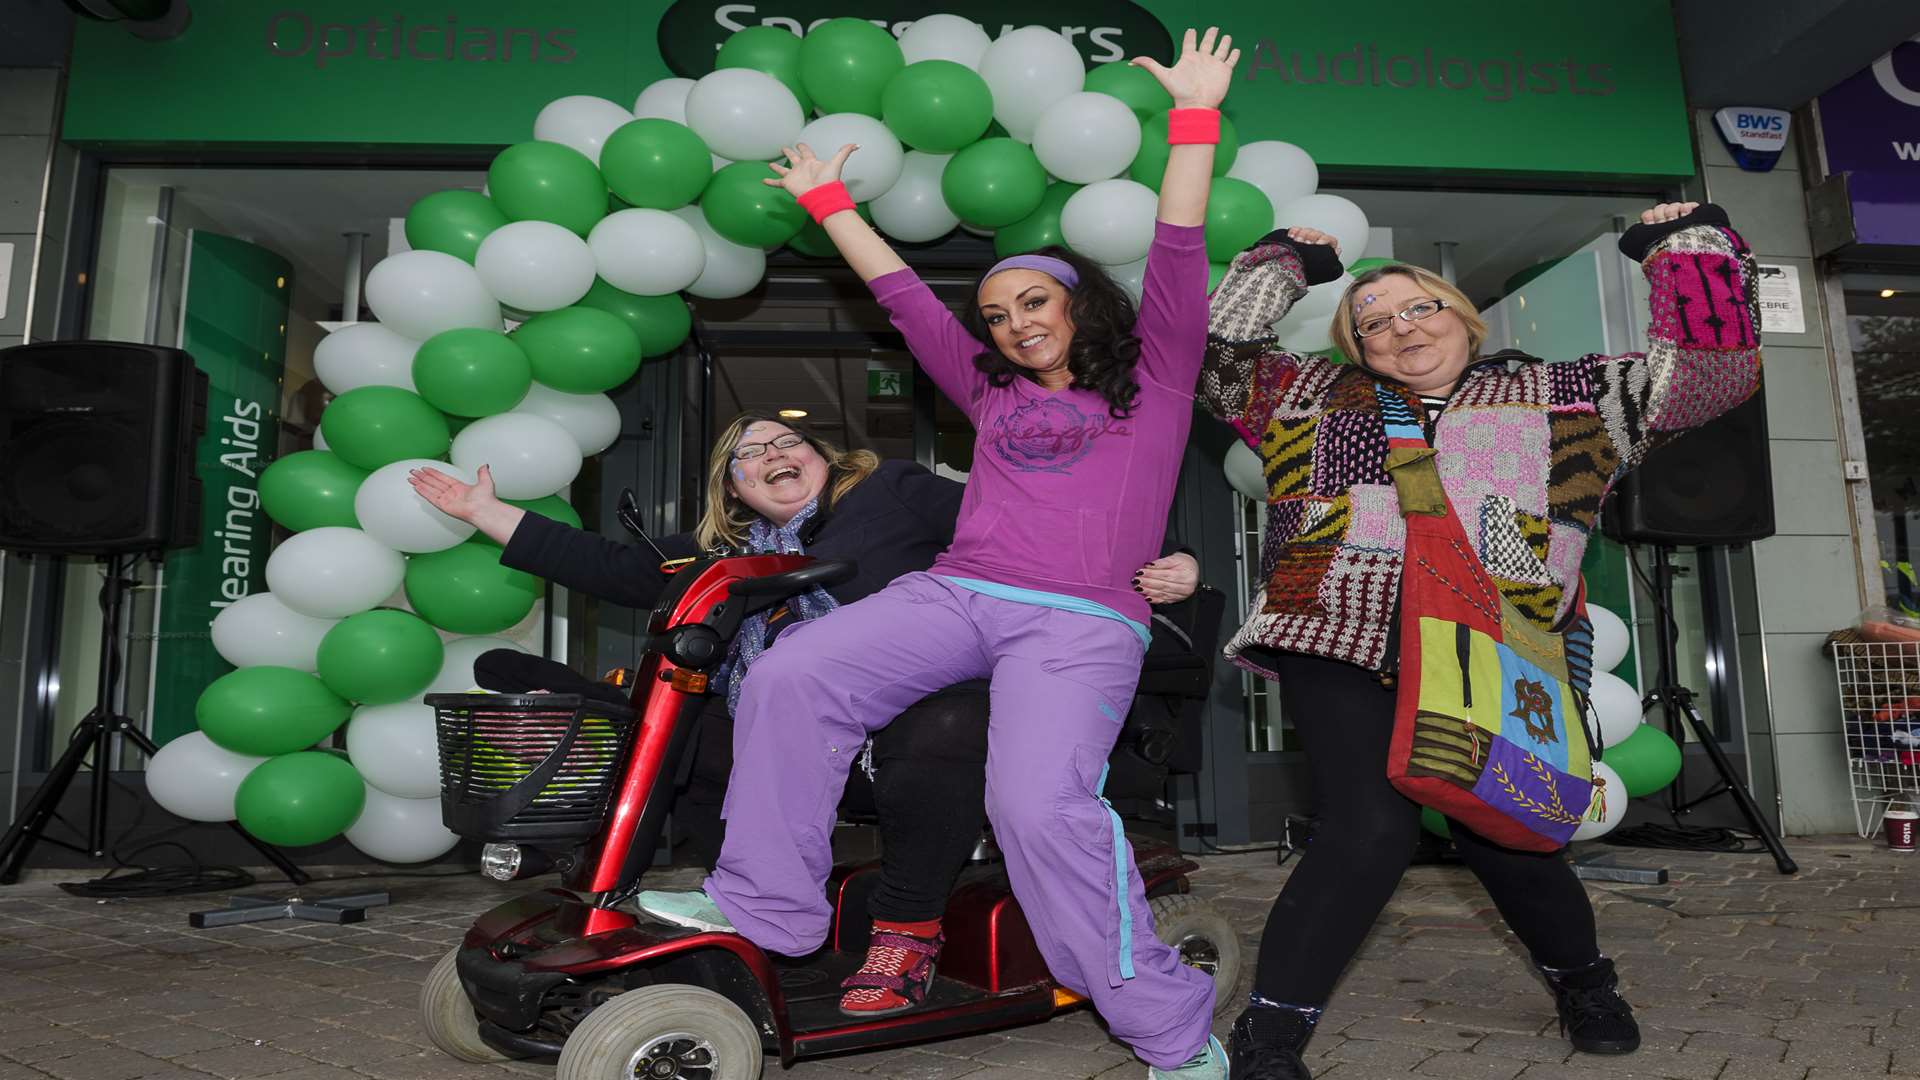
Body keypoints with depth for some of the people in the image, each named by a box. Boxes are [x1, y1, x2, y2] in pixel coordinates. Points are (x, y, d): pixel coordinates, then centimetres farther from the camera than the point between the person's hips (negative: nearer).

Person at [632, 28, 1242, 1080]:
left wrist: (1195, 114, 5)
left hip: (1084, 624, -4)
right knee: (787, 680, -19)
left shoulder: (1151, 381, 17)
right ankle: (764, 905, -6)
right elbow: (901, 292, 30)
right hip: (953, 594, 5)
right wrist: (827, 202, 34)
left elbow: (1178, 258, 8)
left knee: (1040, 805, -29)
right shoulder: (993, 392, 26)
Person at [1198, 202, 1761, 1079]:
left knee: (1499, 836, 4)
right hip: (1340, 653, -1)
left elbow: (1709, 371, 14)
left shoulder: (1566, 397, 18)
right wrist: (1279, 264, 21)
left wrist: (1687, 247, 13)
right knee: (1370, 829, -15)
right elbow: (1214, 356, 18)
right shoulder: (1314, 399, 17)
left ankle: (1583, 982, 38)